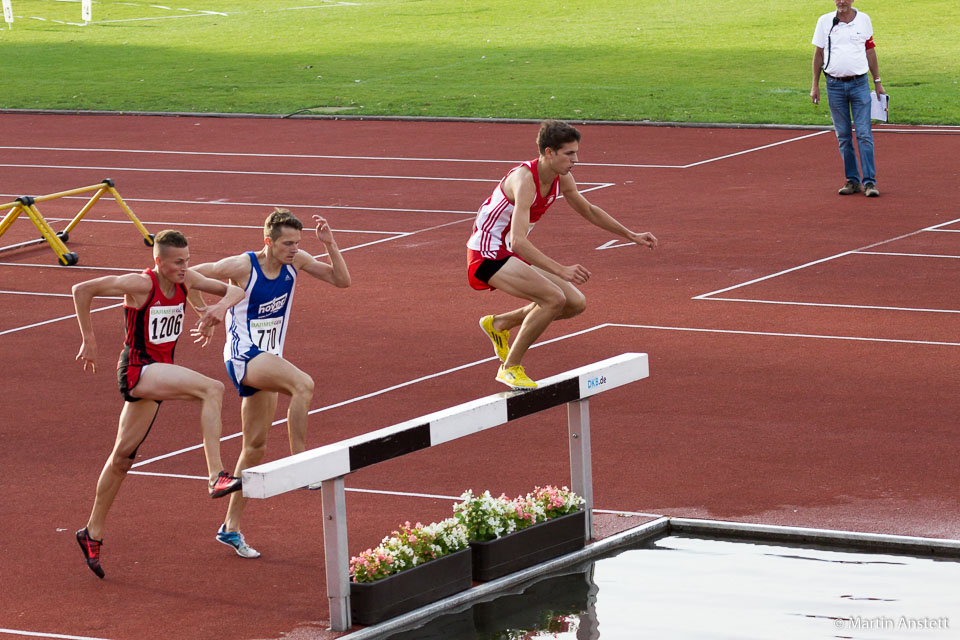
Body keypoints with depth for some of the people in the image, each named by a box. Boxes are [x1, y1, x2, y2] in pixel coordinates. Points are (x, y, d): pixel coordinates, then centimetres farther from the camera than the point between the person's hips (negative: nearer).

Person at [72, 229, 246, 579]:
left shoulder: (185, 280, 1)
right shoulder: (141, 284, -17)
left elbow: (235, 291, 5)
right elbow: (82, 290, -12)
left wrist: (221, 306, -18)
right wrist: (89, 340, -7)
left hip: (159, 373, 8)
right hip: (137, 368, -8)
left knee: (123, 455, 16)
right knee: (212, 389, -27)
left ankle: (93, 533, 27)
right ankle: (216, 476, -33)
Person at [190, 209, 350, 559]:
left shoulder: (296, 261, -1)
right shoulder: (242, 266, -16)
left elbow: (342, 280, 1)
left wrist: (330, 243, -11)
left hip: (269, 360, 7)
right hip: (244, 356, -7)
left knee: (256, 444, 10)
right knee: (303, 384, -32)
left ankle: (231, 527, 19)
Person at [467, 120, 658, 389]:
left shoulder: (561, 178, -1)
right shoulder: (525, 180, -29)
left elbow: (588, 210, 20)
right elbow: (518, 241, -39)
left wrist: (632, 235, 18)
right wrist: (561, 270, -46)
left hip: (513, 255, 9)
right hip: (487, 256, -9)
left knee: (576, 303, 3)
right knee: (554, 299, -25)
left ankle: (498, 324, 18)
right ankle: (510, 368, -12)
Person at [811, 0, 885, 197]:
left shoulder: (863, 20, 5)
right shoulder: (825, 21, 4)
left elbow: (870, 52, 12)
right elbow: (818, 54, 8)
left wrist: (877, 82, 12)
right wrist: (815, 85, 5)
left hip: (859, 84, -1)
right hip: (834, 84, 1)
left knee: (864, 134, -7)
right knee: (843, 136, 4)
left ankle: (869, 181, -7)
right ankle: (852, 180, 12)